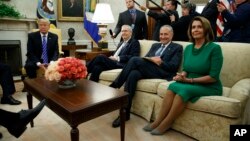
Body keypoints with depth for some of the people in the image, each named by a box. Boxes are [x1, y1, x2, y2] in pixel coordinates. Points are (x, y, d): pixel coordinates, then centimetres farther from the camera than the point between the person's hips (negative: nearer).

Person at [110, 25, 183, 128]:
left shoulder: (177, 48, 13)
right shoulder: (155, 45, 30)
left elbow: (174, 67, -1)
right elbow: (145, 58, 18)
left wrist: (160, 62, -12)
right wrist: (151, 59, -4)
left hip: (161, 73, -5)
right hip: (147, 71, 5)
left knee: (135, 59, -27)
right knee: (133, 74, -32)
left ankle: (115, 86, -21)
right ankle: (125, 112, -28)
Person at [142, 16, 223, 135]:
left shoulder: (214, 48, -11)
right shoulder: (188, 48, 7)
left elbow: (213, 77, -16)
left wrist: (190, 80, -19)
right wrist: (182, 75, -10)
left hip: (209, 87, -5)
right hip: (191, 84, 5)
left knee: (183, 90, -32)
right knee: (172, 86, -25)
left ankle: (164, 124, -18)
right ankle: (158, 121, -20)